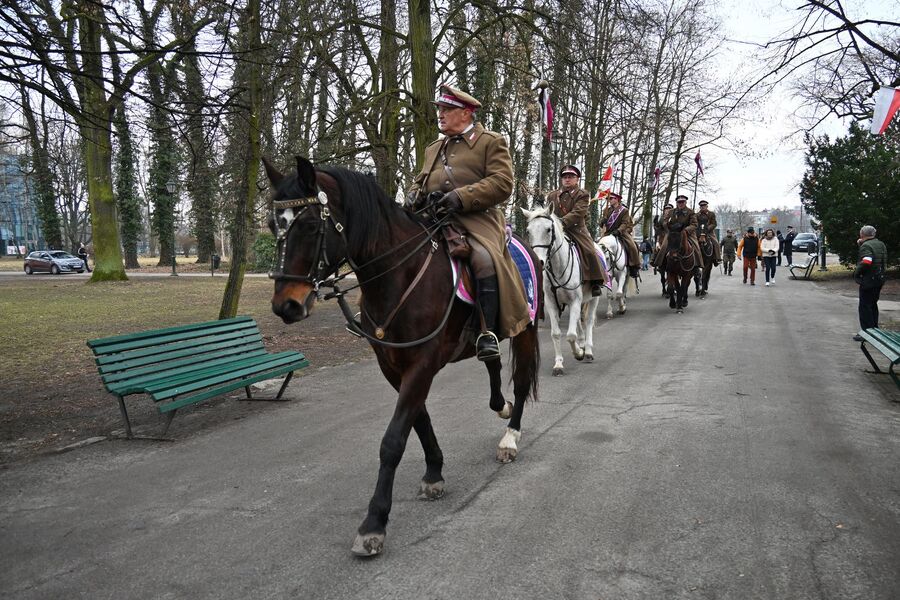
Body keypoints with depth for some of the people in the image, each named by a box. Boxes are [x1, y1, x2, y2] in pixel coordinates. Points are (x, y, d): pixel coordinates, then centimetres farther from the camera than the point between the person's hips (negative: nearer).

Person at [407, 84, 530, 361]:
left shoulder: (492, 142, 7)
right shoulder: (434, 148, 28)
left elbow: (502, 184, -5)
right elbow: (420, 179, 31)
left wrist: (461, 197, -18)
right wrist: (415, 194, 4)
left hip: (476, 217, -6)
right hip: (434, 218, 6)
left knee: (484, 258, -35)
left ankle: (488, 332, -31)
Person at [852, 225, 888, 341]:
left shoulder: (866, 246, -17)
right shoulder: (881, 244, 12)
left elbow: (866, 262, -30)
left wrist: (856, 272, -16)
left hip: (868, 280, -9)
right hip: (879, 279, 9)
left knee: (865, 307, -2)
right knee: (873, 305, 20)